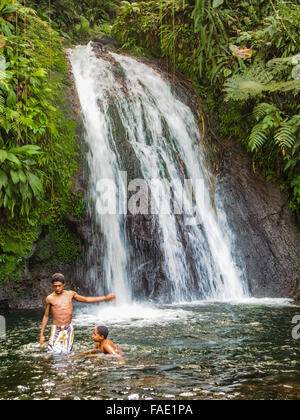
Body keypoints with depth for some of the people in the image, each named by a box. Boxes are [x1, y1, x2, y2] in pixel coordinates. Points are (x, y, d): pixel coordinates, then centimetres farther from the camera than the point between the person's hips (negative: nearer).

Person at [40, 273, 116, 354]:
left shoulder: (70, 294, 6)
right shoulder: (50, 298, 0)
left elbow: (86, 300, 17)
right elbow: (46, 316, 8)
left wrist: (104, 298, 16)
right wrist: (42, 335, 6)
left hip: (68, 329, 2)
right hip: (56, 329, -2)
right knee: (53, 353, -12)